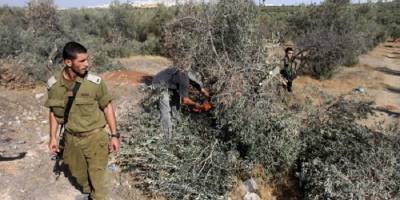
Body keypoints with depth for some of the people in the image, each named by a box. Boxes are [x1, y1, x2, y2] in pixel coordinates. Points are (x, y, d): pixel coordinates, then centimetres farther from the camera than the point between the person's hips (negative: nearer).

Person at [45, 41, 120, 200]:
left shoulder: (94, 82, -17)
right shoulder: (53, 84, -9)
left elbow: (107, 107, -7)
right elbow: (53, 111, 5)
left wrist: (114, 135, -7)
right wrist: (53, 137, 6)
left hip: (94, 137, -3)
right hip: (71, 138, 4)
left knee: (97, 177, 5)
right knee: (77, 174, 23)